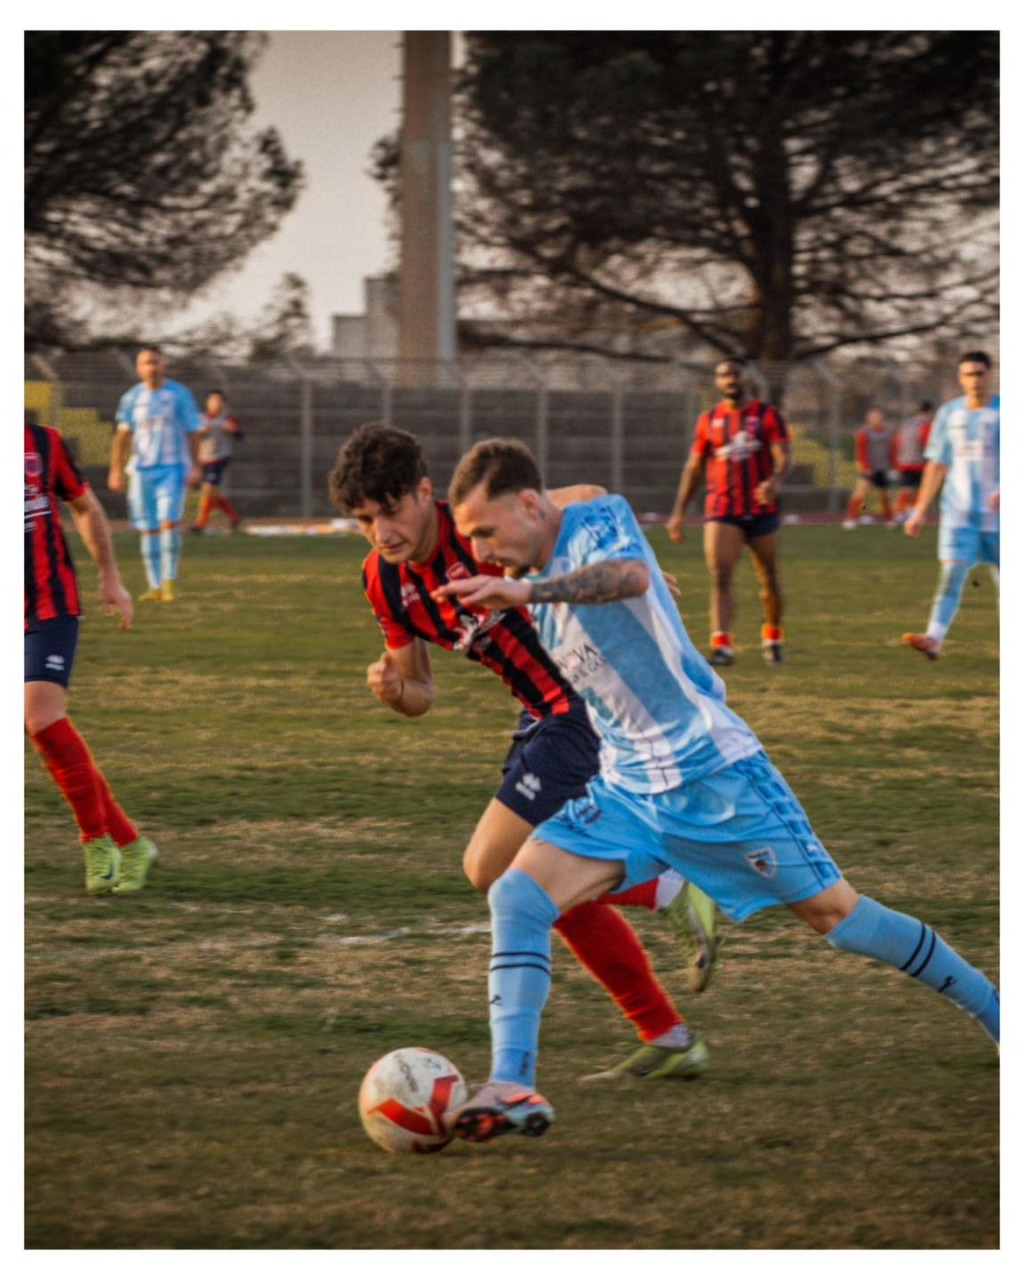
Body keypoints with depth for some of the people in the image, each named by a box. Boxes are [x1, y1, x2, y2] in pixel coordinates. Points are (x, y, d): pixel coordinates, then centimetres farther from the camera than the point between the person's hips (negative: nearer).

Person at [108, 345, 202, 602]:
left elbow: (192, 433, 4)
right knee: (149, 529, 3)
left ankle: (168, 580, -10)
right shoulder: (132, 398, 7)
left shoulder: (180, 395, 1)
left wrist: (195, 467, -2)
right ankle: (154, 586, 9)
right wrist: (116, 470, 4)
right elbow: (122, 435, 11)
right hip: (141, 470, 3)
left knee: (169, 522, -18)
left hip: (172, 468, -3)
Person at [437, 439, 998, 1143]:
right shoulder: (535, 593, 11)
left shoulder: (601, 521, -12)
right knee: (515, 896, -14)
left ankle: (994, 1010, 19)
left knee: (832, 909, 1)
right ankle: (511, 1088, -21)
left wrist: (526, 591, -48)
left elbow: (631, 575, -37)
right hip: (627, 790, 7)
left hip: (714, 769, -7)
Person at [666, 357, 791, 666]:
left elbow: (782, 457, -8)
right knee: (720, 578, -16)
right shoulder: (709, 420, 10)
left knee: (769, 580, 11)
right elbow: (694, 467, 14)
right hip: (721, 510, 0)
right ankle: (721, 646, -25)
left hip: (761, 510, 0)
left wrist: (775, 482, -31)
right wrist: (679, 511, 8)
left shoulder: (768, 416, 2)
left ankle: (773, 637, 33)